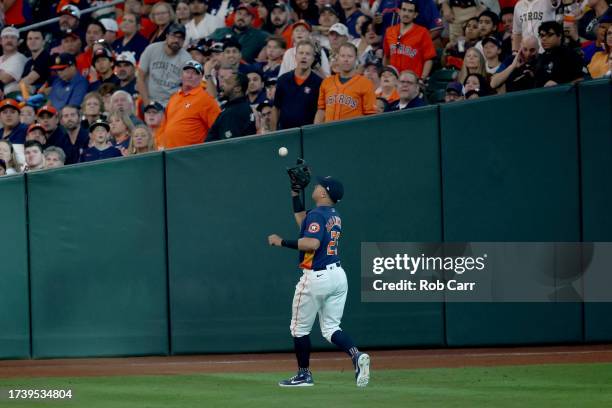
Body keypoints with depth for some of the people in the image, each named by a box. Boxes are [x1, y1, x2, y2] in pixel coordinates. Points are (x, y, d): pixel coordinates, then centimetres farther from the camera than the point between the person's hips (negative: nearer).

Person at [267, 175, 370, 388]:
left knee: (300, 328, 8)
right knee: (330, 328, 11)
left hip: (316, 277, -8)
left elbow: (312, 243, -29)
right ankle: (357, 355, -13)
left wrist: (282, 242, -21)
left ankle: (304, 374, 15)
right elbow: (303, 222, 28)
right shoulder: (334, 215, 14)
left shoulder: (317, 214, -14)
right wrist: (295, 194, 25)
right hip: (338, 275, 8)